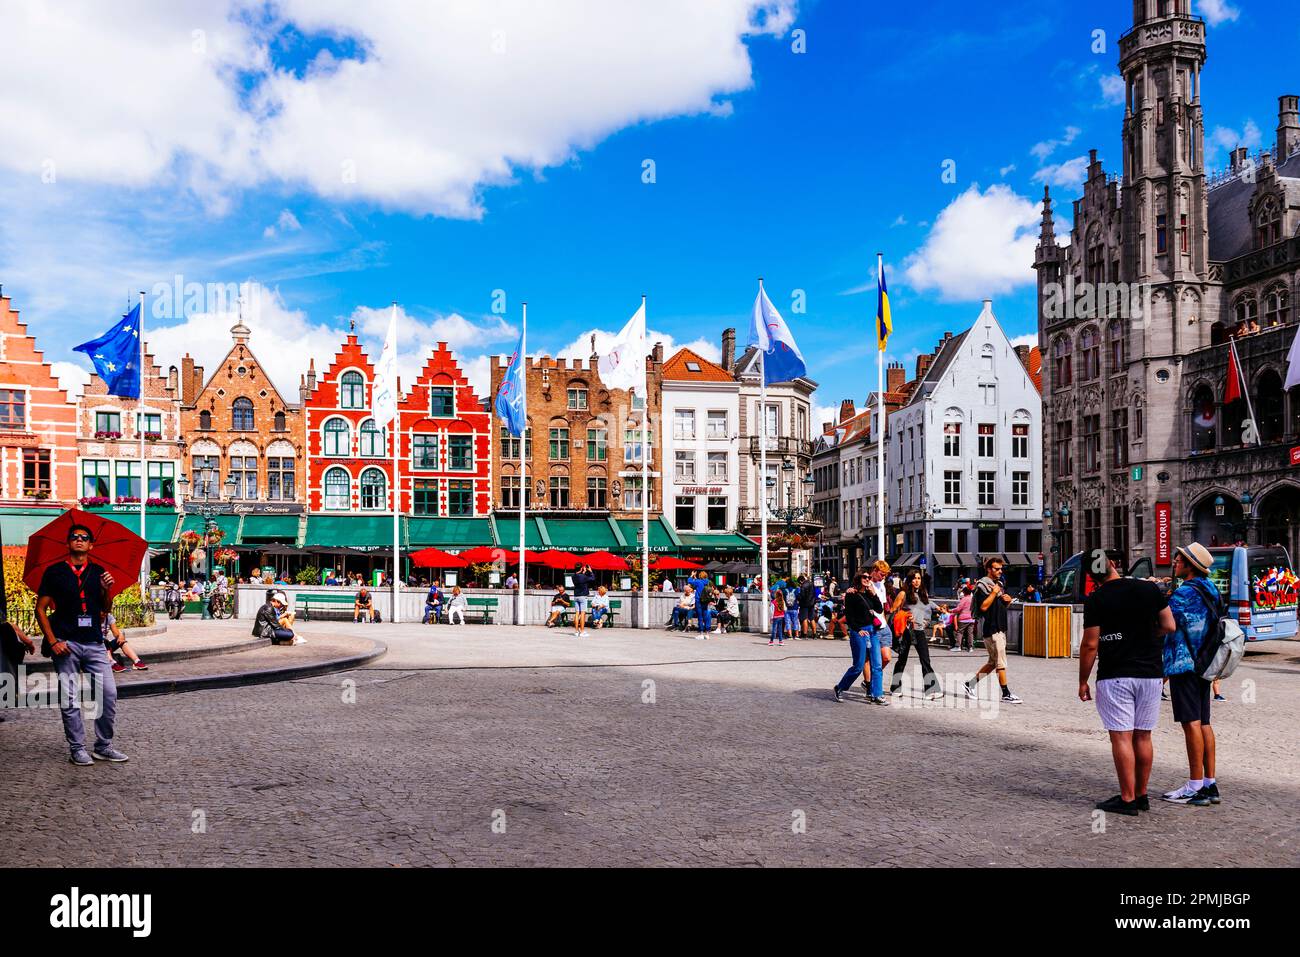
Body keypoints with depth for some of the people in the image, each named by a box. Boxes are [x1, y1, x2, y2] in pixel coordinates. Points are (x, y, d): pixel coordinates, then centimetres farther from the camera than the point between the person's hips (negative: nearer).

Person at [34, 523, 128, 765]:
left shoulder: (98, 572, 12)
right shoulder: (54, 572, 3)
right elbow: (41, 609, 3)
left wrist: (107, 590, -7)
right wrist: (53, 641, -6)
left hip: (94, 643, 3)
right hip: (66, 644, -3)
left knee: (109, 693, -2)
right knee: (69, 700, 1)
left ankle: (104, 747, 9)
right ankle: (77, 749, 12)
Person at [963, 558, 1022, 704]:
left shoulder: (999, 584, 19)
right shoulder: (983, 585, -11)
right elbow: (983, 606, -21)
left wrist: (1008, 600, 6)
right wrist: (994, 593, -19)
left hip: (1000, 628, 10)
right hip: (991, 629, -10)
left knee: (993, 662, 12)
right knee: (1001, 664, -5)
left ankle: (970, 684, 19)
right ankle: (1006, 695, 0)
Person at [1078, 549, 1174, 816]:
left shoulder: (1095, 600, -8)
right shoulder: (1150, 589, 2)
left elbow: (1090, 645, -8)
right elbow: (1169, 626, 6)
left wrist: (1083, 681, 1)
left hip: (1115, 676, -5)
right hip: (1150, 673, 5)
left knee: (1121, 737, -1)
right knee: (1143, 736, 12)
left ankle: (1127, 799, 0)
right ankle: (1142, 796, 20)